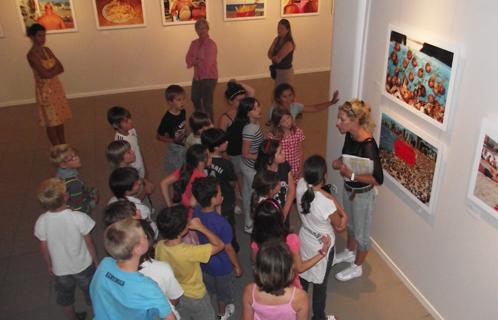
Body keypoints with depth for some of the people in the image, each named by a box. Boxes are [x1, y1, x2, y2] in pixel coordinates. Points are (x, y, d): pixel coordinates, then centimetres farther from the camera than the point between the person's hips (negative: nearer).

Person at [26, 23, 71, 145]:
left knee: (60, 118, 14)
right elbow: (45, 74, -23)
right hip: (45, 90, -7)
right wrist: (55, 68, -7)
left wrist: (50, 70, -15)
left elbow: (61, 68, 2)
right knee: (51, 121, 3)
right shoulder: (32, 54, -17)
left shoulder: (46, 50, 6)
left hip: (56, 87, 7)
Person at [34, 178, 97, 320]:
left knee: (65, 300, 28)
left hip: (60, 270, 2)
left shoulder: (41, 221, -22)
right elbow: (89, 242, -15)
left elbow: (44, 248, -8)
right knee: (91, 294, 26)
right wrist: (95, 260, 3)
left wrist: (49, 265, 11)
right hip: (83, 266, -2)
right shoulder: (79, 218, -29)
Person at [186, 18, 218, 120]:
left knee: (207, 103, -3)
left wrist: (195, 61, -8)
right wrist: (199, 61, -18)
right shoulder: (194, 43, 5)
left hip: (209, 78, -8)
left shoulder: (211, 44, -18)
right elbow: (188, 59, -1)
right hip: (197, 76, 8)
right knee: (195, 99, 24)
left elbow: (207, 64, -23)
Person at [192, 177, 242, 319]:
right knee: (223, 291, 27)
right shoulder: (221, 223, -39)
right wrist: (237, 266, -9)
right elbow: (228, 248, -22)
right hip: (222, 266, -4)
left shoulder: (195, 212, -22)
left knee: (207, 287, 33)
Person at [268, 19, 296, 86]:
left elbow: (278, 59, -25)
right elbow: (269, 54, 3)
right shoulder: (277, 39, 3)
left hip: (286, 72, -8)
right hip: (277, 70, 8)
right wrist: (275, 57, -15)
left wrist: (272, 57, -5)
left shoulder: (289, 43, -22)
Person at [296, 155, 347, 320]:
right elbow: (339, 225, -19)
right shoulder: (327, 204, -39)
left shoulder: (301, 186, -22)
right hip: (322, 246, -5)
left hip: (304, 240, 6)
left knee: (304, 274, 29)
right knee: (320, 283, 20)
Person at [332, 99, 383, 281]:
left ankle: (357, 268, 37)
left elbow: (378, 179, -28)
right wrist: (340, 163, -9)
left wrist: (352, 175, -34)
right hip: (348, 188, 8)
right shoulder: (349, 135, -9)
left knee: (361, 232, 15)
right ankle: (349, 253, 54)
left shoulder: (368, 145, -33)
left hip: (363, 194, -8)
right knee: (350, 224, 29)